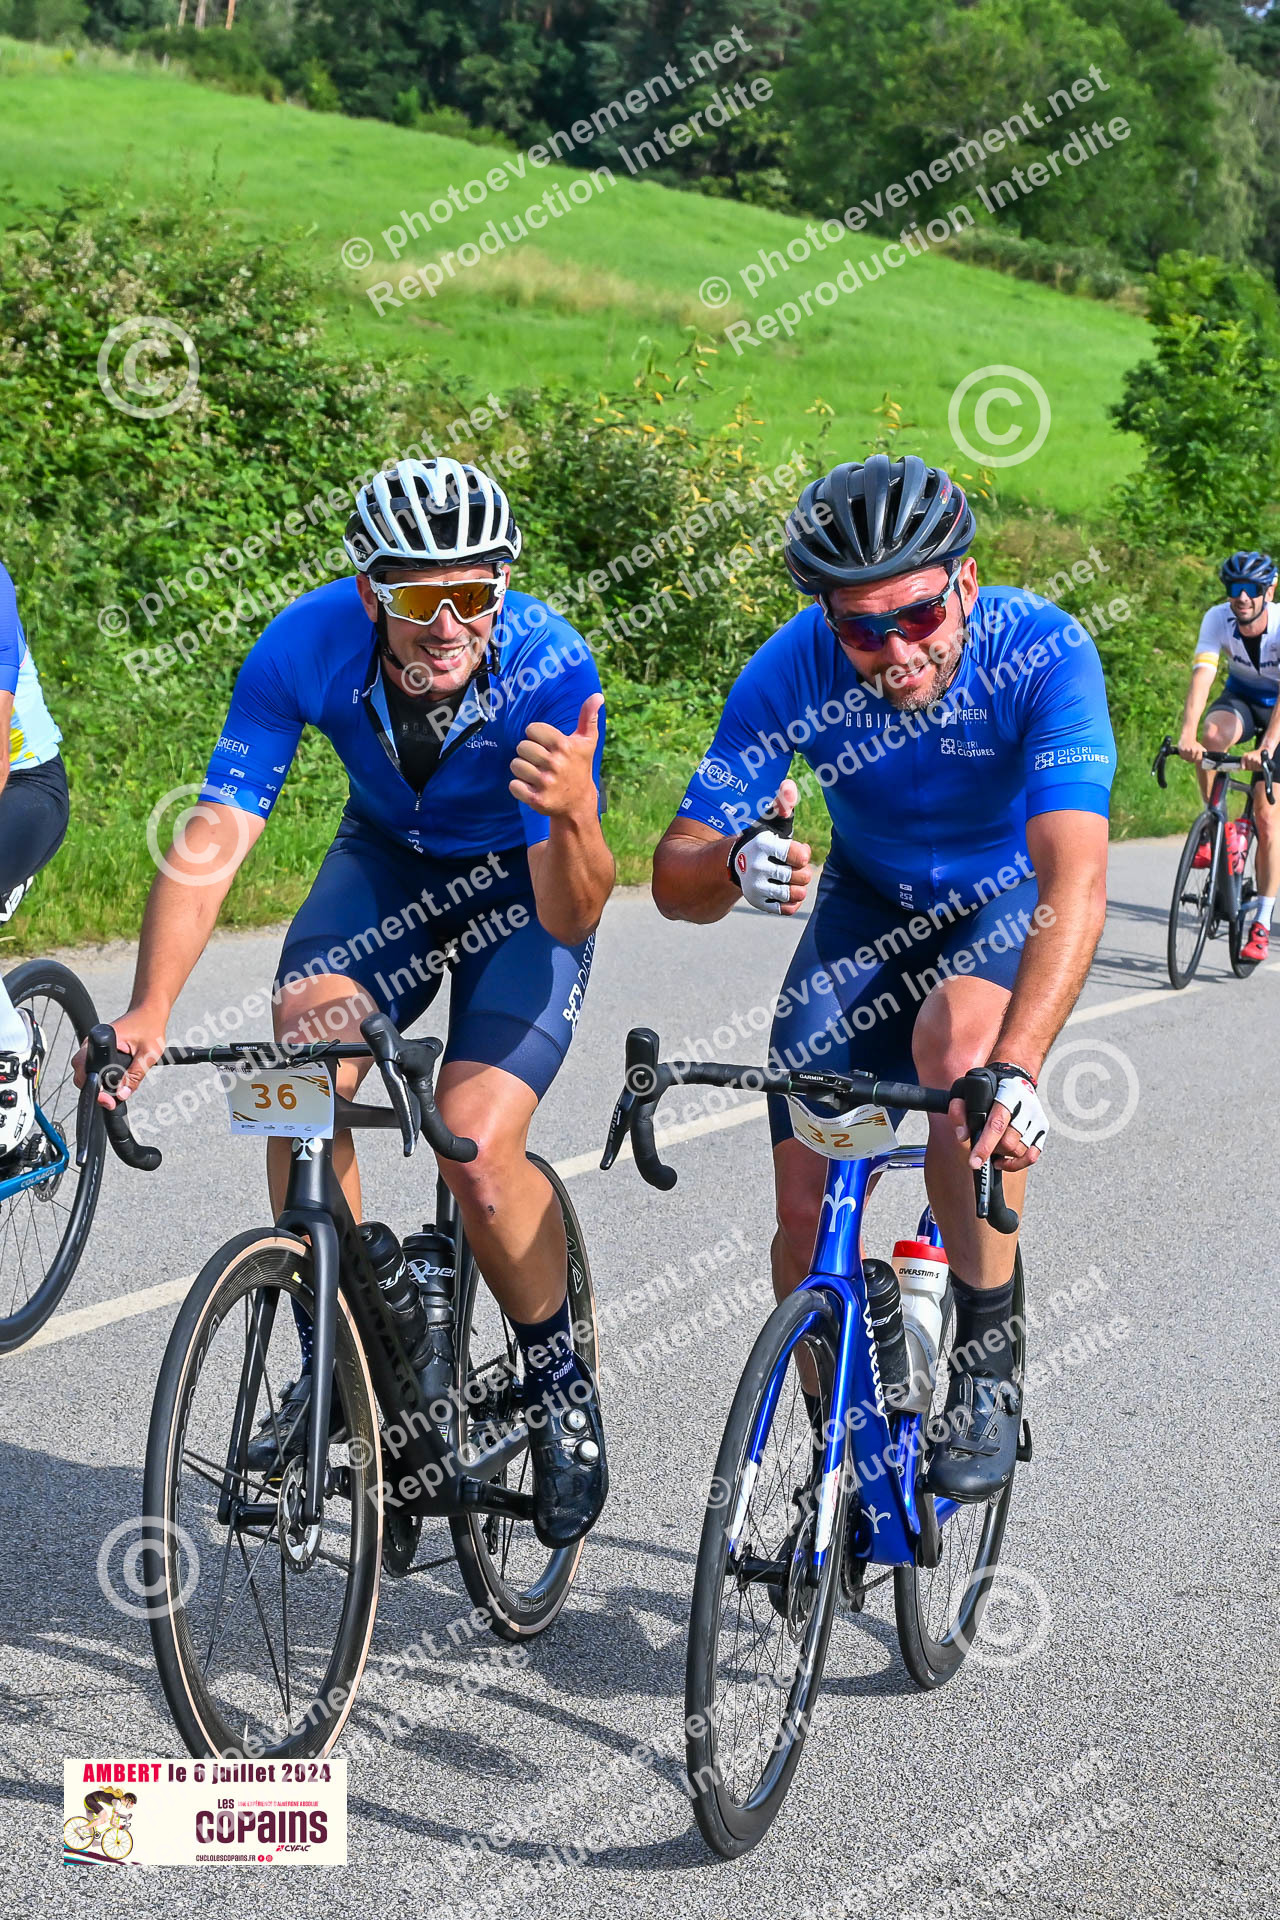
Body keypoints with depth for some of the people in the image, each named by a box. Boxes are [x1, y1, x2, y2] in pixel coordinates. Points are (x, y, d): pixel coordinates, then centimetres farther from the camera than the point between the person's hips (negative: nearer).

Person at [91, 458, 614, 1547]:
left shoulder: (552, 672, -33)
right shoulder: (308, 648, -27)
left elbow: (573, 918, -33)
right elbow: (212, 842, -30)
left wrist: (574, 814, -55)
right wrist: (148, 1014, -43)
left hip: (527, 882, -3)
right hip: (389, 859, 3)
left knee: (478, 1142, -22)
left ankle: (563, 1383, 5)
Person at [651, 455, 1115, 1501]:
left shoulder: (1044, 652, -33)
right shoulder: (793, 671, -26)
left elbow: (1077, 884, -44)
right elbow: (673, 880, -23)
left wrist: (1015, 1070, -57)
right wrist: (737, 863, -48)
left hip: (1009, 897, -2)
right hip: (870, 898, 3)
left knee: (956, 1040, -36)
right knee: (807, 1204, -8)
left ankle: (988, 1366, -17)